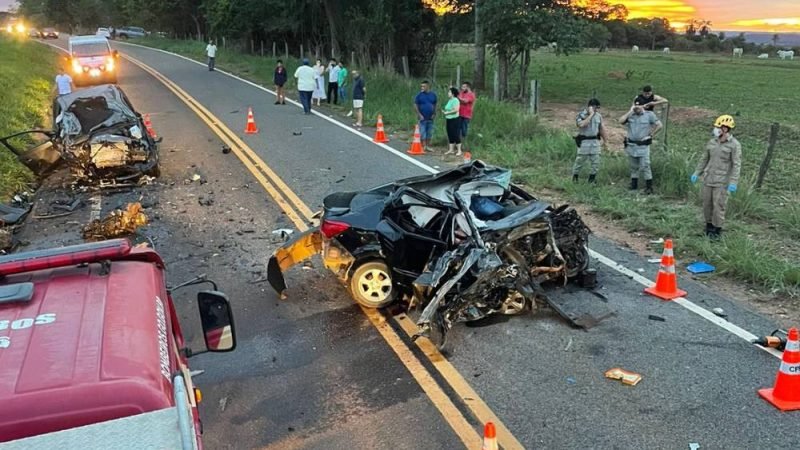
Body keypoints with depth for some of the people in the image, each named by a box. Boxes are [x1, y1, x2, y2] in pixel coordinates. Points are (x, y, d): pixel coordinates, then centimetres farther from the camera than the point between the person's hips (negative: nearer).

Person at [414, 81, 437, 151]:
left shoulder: (433, 95, 5)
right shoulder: (419, 95, -5)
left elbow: (435, 105, 13)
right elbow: (415, 105, -5)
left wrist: (434, 114, 1)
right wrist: (419, 115, -13)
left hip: (430, 118, 4)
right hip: (422, 118, -3)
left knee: (430, 132, 9)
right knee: (422, 132, -2)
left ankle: (428, 146, 19)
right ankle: (423, 146, 5)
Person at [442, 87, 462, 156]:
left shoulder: (455, 100, -13)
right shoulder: (449, 100, 14)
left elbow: (456, 110, -22)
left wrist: (447, 112, -16)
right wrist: (444, 112, 5)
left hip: (454, 119, -9)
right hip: (448, 119, 9)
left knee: (456, 135, -6)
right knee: (450, 135, 10)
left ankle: (459, 150, -1)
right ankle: (451, 150, 16)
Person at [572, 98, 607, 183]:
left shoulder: (598, 116, 7)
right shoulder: (581, 115, -10)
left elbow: (601, 128, 16)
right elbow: (582, 125, -30)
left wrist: (604, 140, 17)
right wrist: (591, 114, -24)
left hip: (595, 141, 5)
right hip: (584, 142, -5)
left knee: (595, 162, 4)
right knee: (580, 161, 4)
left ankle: (592, 179, 16)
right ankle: (575, 178, 20)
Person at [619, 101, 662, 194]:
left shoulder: (649, 114, -2)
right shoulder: (630, 115, 5)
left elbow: (659, 125, -3)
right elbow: (621, 121, -11)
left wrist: (651, 135, -5)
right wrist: (630, 111, -10)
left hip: (643, 146, -4)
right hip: (631, 145, 4)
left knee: (645, 166, -7)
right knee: (634, 167, 14)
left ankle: (649, 187, -2)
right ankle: (633, 185, 24)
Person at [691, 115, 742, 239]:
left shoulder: (734, 145, -9)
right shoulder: (712, 142, 7)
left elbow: (736, 165, -12)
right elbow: (704, 159, 16)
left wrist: (733, 182, -19)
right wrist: (697, 173, 10)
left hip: (722, 182, -5)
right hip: (708, 179, 5)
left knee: (718, 205, -3)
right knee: (707, 203, 10)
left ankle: (717, 229, 11)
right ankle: (709, 225, 27)